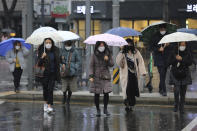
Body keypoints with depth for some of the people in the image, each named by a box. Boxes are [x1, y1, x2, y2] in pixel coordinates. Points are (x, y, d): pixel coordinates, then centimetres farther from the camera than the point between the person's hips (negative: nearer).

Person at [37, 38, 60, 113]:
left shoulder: (55, 51, 3)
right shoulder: (41, 51, -4)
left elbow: (57, 62, 12)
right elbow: (39, 63, -7)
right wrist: (42, 58, -26)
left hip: (53, 73, 1)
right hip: (44, 73, -1)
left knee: (50, 89, -8)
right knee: (45, 89, 7)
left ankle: (49, 106, -9)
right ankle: (45, 103, 30)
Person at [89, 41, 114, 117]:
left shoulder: (108, 54, 5)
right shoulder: (94, 55, 1)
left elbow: (112, 64, 4)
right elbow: (91, 66, 1)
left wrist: (107, 60, -16)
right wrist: (91, 76, -8)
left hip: (105, 76, 1)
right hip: (97, 77, -1)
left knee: (106, 93, -7)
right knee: (97, 94, 0)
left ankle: (105, 109, 12)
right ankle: (98, 110, 14)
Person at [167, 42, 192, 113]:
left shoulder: (188, 53, 1)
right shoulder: (174, 53, 0)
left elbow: (190, 62, -9)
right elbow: (169, 62, -3)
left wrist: (182, 59, -19)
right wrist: (176, 59, -18)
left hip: (184, 75, 1)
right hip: (175, 74, -1)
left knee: (183, 91, 3)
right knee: (176, 90, -12)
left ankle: (181, 107, 14)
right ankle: (176, 105, 9)